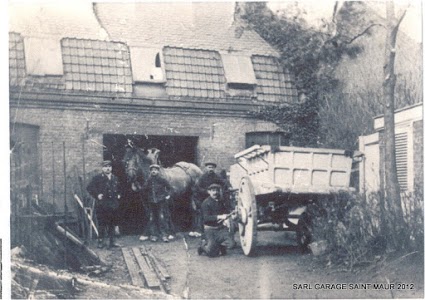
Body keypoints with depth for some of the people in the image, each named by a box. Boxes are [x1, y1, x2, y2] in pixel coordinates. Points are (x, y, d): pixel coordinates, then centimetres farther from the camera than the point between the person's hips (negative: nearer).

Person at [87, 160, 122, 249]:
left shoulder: (115, 178, 15)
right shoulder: (97, 178, -2)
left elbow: (119, 189, 29)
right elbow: (90, 188, -6)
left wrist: (118, 195, 12)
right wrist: (97, 195, -12)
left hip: (113, 205, 5)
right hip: (102, 205, -5)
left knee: (112, 224, 8)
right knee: (102, 224, -3)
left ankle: (112, 241, 14)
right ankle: (100, 241, 5)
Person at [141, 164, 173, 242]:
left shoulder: (162, 180, -4)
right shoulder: (148, 181, 3)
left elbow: (169, 187, 10)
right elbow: (143, 190, 17)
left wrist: (167, 195, 5)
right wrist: (148, 196, 11)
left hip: (161, 202, -3)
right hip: (151, 203, 4)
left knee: (162, 218, -9)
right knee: (152, 219, 6)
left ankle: (164, 235, -4)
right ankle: (153, 235, 14)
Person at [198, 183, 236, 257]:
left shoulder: (221, 201, 10)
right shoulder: (206, 203, -8)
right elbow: (206, 218, -19)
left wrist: (232, 216, -10)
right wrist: (220, 217, -31)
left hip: (221, 228, 5)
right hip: (210, 230, -5)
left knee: (231, 243, -16)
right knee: (212, 253, -12)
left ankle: (219, 246, 15)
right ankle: (203, 245, 21)